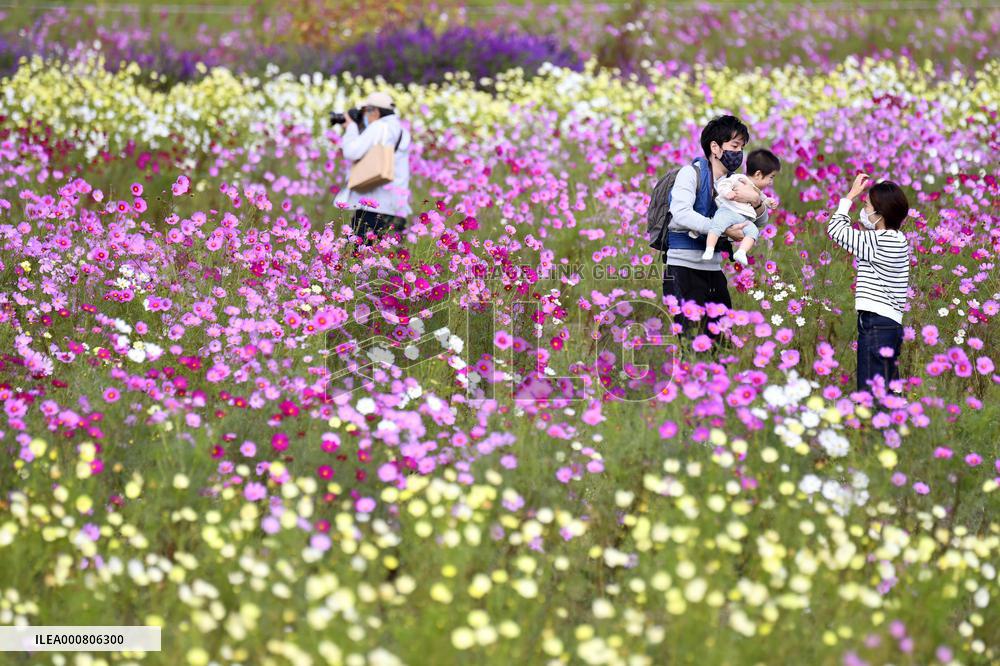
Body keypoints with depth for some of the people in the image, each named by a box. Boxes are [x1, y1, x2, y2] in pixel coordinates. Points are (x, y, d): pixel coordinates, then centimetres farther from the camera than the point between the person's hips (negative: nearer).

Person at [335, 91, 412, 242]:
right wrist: (355, 129, 23)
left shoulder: (379, 127, -8)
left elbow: (352, 152, -16)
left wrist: (351, 127, 0)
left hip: (372, 206, -9)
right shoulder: (401, 131, 18)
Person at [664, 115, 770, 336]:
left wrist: (756, 202, -12)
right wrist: (724, 230, -25)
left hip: (713, 268, 7)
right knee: (691, 335, -12)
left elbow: (761, 221, 12)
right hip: (684, 267, -7)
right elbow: (681, 214, -21)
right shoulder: (691, 173, -5)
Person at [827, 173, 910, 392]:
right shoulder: (897, 239, 16)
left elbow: (835, 229, -3)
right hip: (890, 323, 10)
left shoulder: (880, 241, -12)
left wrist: (851, 195, 8)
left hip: (876, 324, -10)